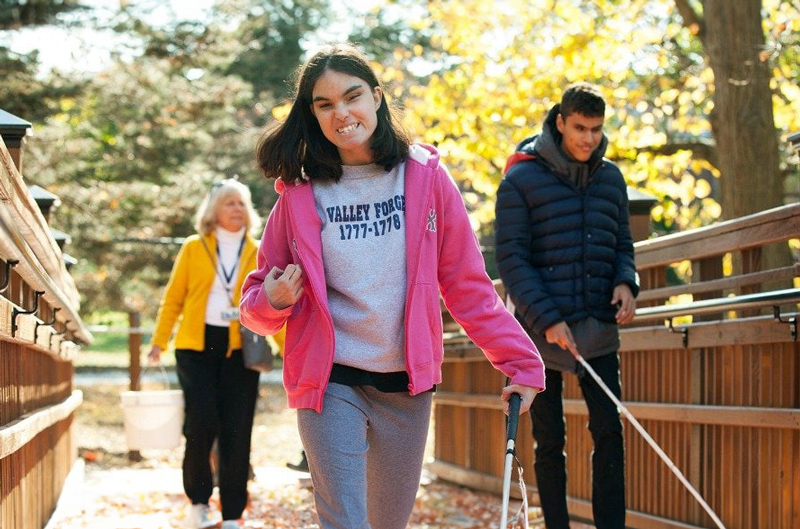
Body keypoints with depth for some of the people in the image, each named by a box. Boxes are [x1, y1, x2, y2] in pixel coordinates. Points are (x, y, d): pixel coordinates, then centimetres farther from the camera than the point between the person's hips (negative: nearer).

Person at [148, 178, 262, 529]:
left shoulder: (258, 254, 9)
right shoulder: (193, 249, 6)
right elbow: (174, 298, 9)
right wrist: (159, 342, 3)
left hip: (239, 349, 1)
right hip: (197, 346, -1)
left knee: (236, 432, -1)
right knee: (202, 421, -13)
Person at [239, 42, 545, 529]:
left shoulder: (425, 177, -2)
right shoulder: (300, 193, -1)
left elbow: (468, 284, 1)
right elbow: (258, 304, 7)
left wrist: (521, 360, -4)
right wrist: (271, 302, -16)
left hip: (408, 386, 1)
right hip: (331, 383, -1)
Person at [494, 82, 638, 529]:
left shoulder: (611, 178, 10)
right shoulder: (521, 181, -5)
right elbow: (511, 259, -9)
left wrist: (626, 283, -4)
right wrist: (547, 320, -17)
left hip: (599, 329, 4)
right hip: (542, 330, -3)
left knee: (610, 431, -3)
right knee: (550, 440, 5)